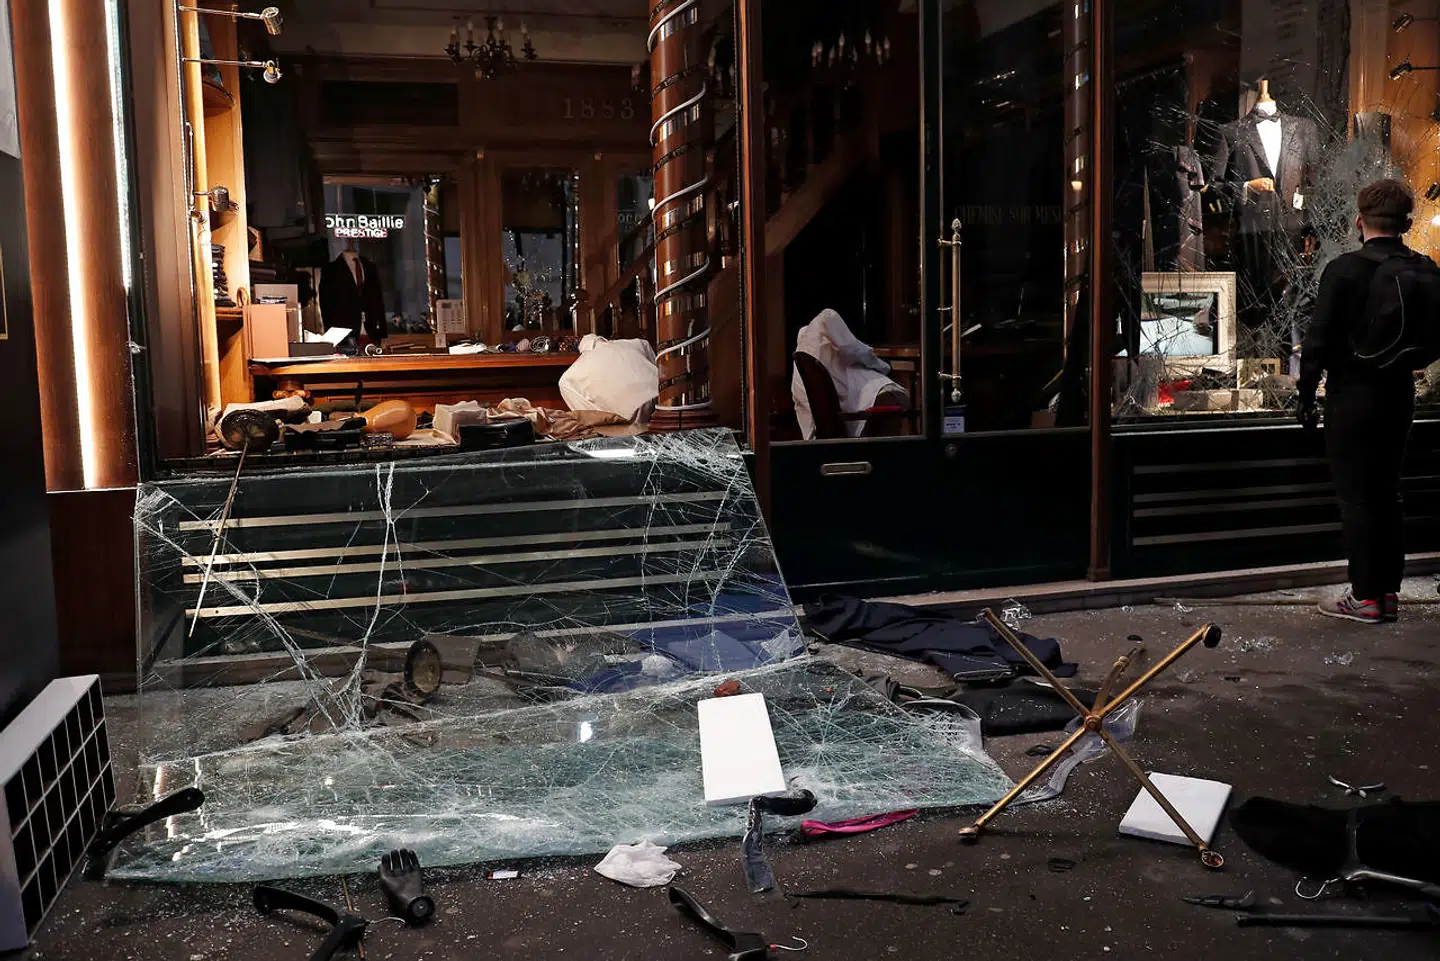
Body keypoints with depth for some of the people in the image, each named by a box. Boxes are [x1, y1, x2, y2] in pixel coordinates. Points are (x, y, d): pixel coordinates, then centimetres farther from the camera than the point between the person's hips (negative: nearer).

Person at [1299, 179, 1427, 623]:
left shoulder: (1343, 269, -13)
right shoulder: (1425, 271, 1)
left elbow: (1318, 338, -13)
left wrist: (1306, 394, -5)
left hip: (1351, 396, -5)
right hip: (1399, 395, 5)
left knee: (1355, 496, 0)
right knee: (1386, 492, 14)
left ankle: (1365, 597, 4)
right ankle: (1389, 591, 19)